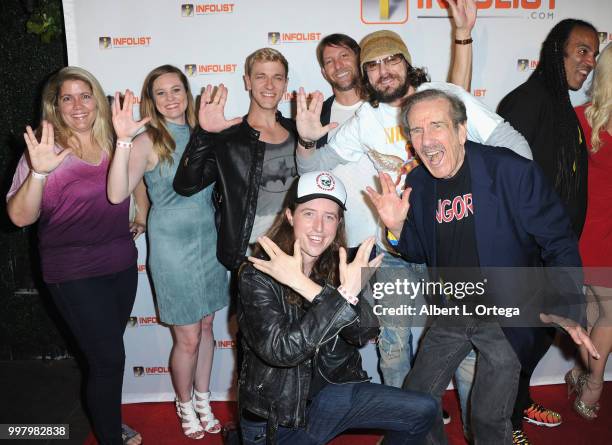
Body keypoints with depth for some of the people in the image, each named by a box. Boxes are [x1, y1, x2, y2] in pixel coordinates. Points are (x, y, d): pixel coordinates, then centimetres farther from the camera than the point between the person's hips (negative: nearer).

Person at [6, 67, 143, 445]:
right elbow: (20, 217, -19)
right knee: (108, 357, -1)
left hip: (122, 263, 5)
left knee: (109, 351, 17)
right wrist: (39, 172, -33)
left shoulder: (112, 143, 3)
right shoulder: (46, 150, -11)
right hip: (76, 274, -5)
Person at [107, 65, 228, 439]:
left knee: (206, 327, 16)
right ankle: (185, 405, 31)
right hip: (173, 247, -5)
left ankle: (203, 400, 35)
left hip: (209, 241, 5)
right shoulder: (148, 141, -10)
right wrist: (123, 140, -35)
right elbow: (118, 194, -25)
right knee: (187, 338, 5)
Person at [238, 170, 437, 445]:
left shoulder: (337, 264, -6)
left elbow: (364, 334, -18)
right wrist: (344, 295, -38)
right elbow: (281, 350, -30)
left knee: (423, 411, -3)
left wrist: (304, 286, -35)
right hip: (273, 419, -4)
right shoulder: (257, 275, -20)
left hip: (330, 391, 4)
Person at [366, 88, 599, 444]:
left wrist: (565, 309, -28)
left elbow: (559, 243, -16)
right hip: (453, 312, 5)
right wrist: (397, 225, -15)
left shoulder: (512, 171, -20)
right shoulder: (419, 183, -4)